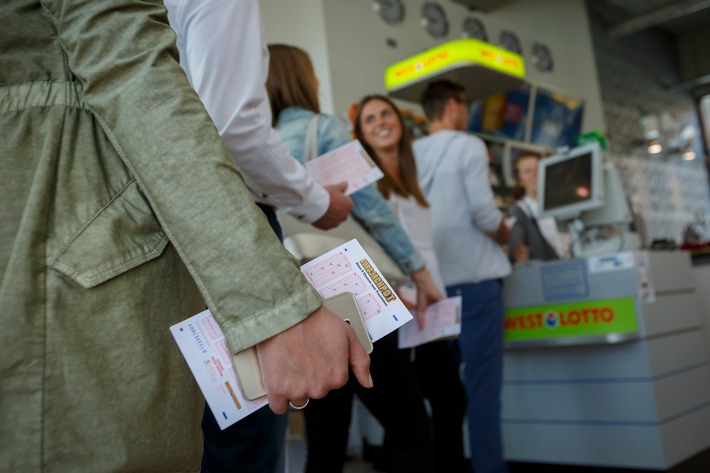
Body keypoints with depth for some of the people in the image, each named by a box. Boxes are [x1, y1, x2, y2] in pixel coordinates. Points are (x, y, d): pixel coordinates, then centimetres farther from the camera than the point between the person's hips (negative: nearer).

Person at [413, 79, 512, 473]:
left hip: (433, 280, 6)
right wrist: (505, 234, 6)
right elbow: (483, 211, -14)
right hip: (474, 276, -6)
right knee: (482, 379, -2)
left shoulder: (411, 154, 11)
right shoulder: (469, 146, -5)